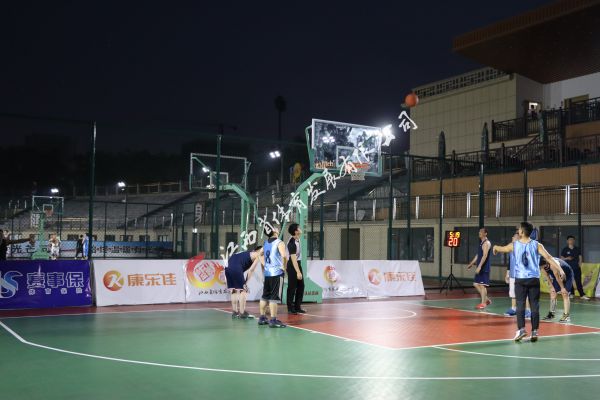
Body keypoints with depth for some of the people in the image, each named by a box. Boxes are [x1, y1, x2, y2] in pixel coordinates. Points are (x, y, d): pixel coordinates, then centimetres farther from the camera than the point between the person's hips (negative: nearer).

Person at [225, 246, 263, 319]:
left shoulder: (247, 254, 32)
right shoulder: (257, 257, 11)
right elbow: (251, 270, 1)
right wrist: (246, 282, 3)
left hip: (228, 268, 8)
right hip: (236, 269, -7)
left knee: (234, 291, 17)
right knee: (242, 291, 4)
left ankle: (235, 312, 22)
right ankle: (242, 313, 5)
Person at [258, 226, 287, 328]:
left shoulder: (266, 243, 12)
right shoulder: (279, 243, -11)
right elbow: (283, 256, -26)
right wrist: (284, 266, -12)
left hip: (267, 273, 7)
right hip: (277, 273, -7)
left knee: (265, 296, 15)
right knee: (274, 297, -6)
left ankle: (262, 318, 23)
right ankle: (273, 320, -6)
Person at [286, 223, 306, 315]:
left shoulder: (297, 240, 4)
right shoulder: (292, 243, -24)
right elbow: (293, 259, -27)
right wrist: (298, 272, -29)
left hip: (298, 264, 9)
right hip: (292, 266, -9)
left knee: (301, 286, 11)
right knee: (292, 287, -2)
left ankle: (297, 307, 18)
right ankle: (290, 308, 6)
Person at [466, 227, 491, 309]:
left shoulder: (486, 243, -13)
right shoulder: (481, 243, 17)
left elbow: (485, 256, -22)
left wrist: (479, 266, -27)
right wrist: (471, 264, 25)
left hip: (484, 268, -10)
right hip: (480, 268, 10)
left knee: (482, 285, -6)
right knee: (476, 284, 11)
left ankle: (483, 303, 1)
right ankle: (486, 299, 20)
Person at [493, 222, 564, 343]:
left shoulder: (514, 245, 2)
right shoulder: (537, 245, -1)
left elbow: (501, 249, 20)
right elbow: (548, 258, -10)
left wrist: (495, 247, 43)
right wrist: (559, 269, -11)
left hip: (520, 280, 0)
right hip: (534, 279, 1)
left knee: (520, 305, 2)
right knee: (534, 306, 5)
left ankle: (521, 329, -9)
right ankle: (534, 332, 6)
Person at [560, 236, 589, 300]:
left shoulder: (577, 249, 9)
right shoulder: (565, 249, 1)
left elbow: (580, 257, 13)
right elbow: (561, 258, 2)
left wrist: (580, 264, 0)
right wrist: (567, 258, -15)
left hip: (577, 268, 1)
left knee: (578, 282, -3)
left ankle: (582, 295, -5)